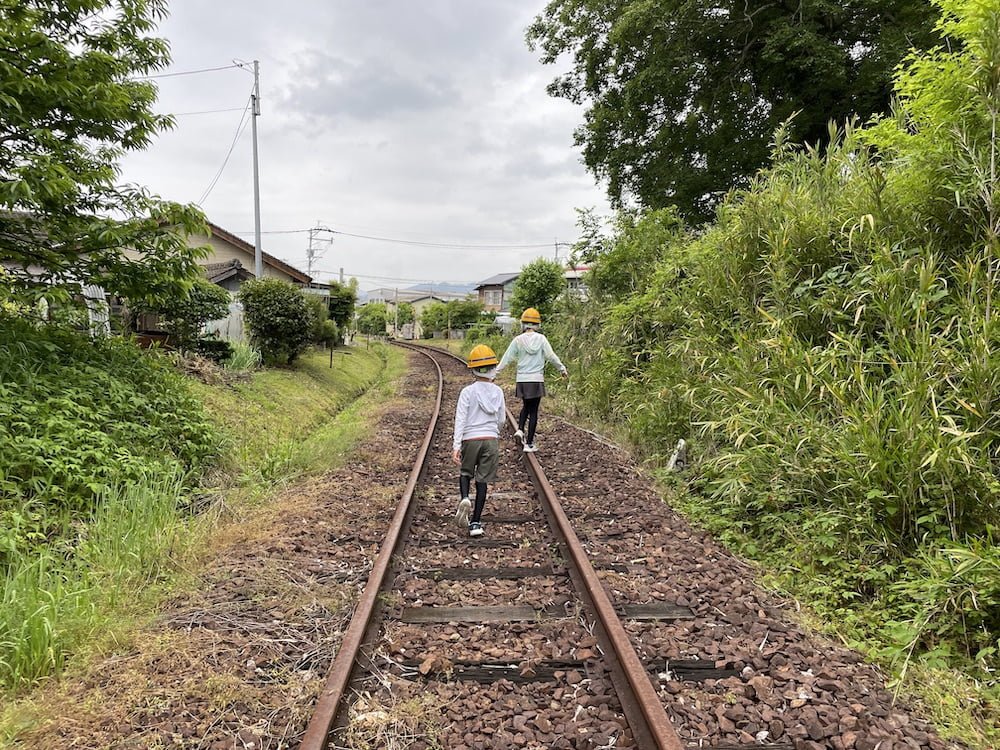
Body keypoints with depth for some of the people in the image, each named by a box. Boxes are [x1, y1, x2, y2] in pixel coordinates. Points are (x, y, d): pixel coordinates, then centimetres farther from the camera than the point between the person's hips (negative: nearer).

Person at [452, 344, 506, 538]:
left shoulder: (468, 392, -6)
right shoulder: (498, 392, 3)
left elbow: (460, 419, -11)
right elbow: (501, 420, 10)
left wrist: (456, 445, -13)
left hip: (470, 439, -1)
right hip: (491, 439, 2)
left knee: (466, 471, 21)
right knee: (482, 480, 6)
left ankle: (464, 498, -10)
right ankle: (475, 523, 6)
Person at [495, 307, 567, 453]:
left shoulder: (518, 340, -3)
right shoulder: (541, 339, -4)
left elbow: (507, 358, 2)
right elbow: (551, 356, 1)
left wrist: (496, 371, 13)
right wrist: (562, 369, 15)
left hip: (522, 379, 1)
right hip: (537, 380, -1)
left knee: (526, 406, 24)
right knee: (533, 411, 5)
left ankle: (520, 429, 2)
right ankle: (529, 444, 6)